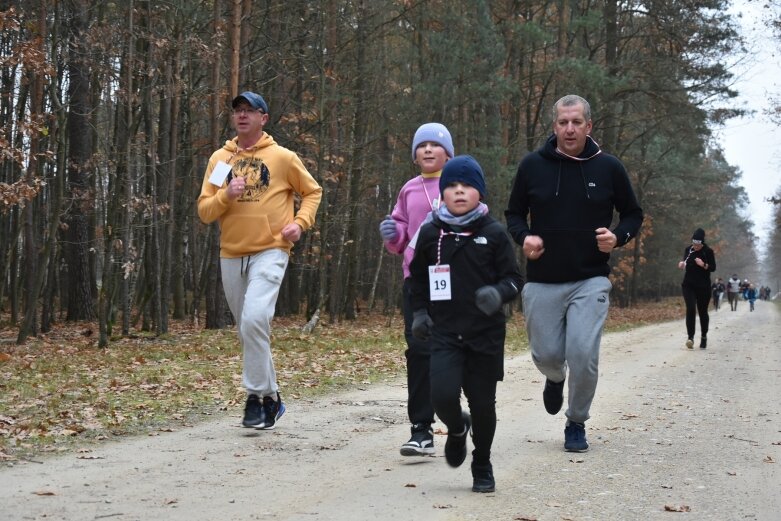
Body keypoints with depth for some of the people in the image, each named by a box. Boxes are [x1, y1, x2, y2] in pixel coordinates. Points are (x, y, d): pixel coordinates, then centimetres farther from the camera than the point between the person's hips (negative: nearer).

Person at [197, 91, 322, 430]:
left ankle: (258, 395, -12)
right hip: (231, 255, 5)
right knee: (247, 330, 10)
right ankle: (270, 397, 23)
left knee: (254, 320, -23)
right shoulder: (220, 159, 9)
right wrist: (226, 195, -13)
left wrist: (300, 223, -5)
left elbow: (312, 191, 11)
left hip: (270, 252, -5)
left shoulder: (282, 157, 1)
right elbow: (204, 211, 6)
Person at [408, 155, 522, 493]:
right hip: (444, 333, 1)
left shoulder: (493, 234, -2)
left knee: (482, 403, 6)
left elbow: (514, 278, 1)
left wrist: (499, 293, -20)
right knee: (443, 396, -17)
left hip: (486, 334, -1)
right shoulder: (430, 234, 4)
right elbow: (417, 277, 18)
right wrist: (419, 311, 6)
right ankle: (457, 430, 20)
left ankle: (482, 466, 29)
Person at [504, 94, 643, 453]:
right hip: (542, 282, 1)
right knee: (546, 355, 5)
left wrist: (618, 236, -9)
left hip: (590, 281, -1)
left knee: (584, 354, -13)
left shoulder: (608, 167, 0)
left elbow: (633, 214, 12)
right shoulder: (533, 165, 0)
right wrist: (524, 237, -10)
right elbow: (514, 214, 11)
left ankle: (576, 424, 10)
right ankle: (555, 379, 44)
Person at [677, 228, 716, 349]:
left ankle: (704, 337, 26)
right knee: (691, 309, -16)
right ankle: (690, 337, -19)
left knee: (703, 312, 8)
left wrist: (703, 264, -24)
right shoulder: (688, 249, 3)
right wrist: (682, 264, -6)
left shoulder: (708, 251, -6)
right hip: (688, 285, 1)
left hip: (703, 287, -1)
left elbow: (713, 268, -6)